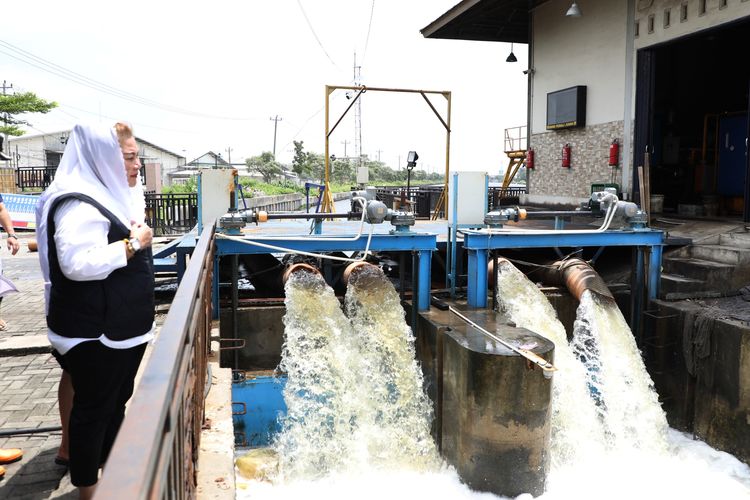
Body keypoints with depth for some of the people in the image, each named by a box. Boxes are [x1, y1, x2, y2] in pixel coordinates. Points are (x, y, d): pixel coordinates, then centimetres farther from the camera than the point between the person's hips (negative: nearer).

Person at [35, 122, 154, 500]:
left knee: (117, 401, 20)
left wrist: (137, 234, 9)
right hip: (94, 333, -10)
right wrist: (133, 244, -24)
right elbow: (78, 263, -33)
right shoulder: (79, 205, -21)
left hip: (121, 327, 10)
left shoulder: (111, 196, 12)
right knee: (93, 407, 3)